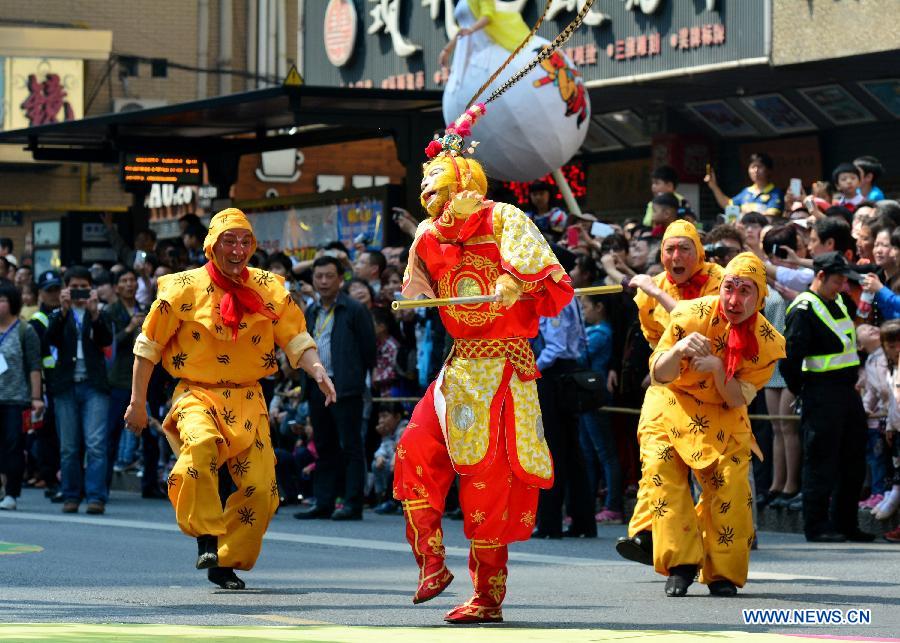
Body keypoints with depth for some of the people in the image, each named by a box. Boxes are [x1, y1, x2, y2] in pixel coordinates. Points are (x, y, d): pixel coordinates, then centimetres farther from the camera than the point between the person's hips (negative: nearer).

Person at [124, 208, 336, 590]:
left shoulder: (269, 289, 5)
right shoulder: (185, 288, -3)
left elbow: (296, 338, 4)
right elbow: (148, 346, 3)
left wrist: (318, 373, -16)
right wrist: (138, 403, 2)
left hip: (248, 399, 3)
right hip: (198, 396, -3)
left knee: (261, 489, -5)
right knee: (200, 444, -36)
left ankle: (225, 561, 13)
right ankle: (207, 538, -27)